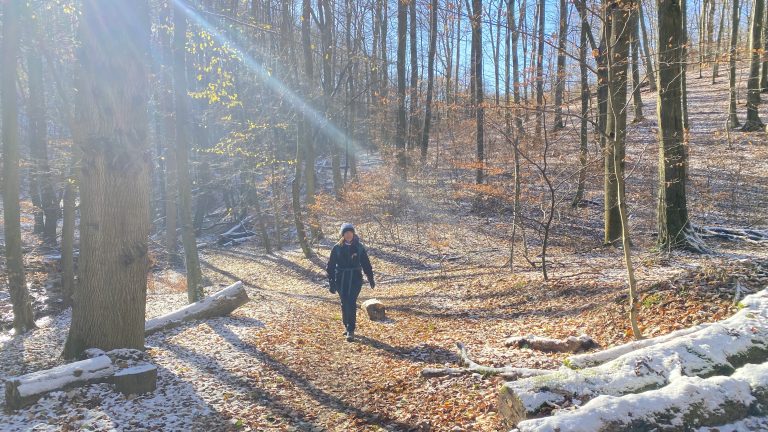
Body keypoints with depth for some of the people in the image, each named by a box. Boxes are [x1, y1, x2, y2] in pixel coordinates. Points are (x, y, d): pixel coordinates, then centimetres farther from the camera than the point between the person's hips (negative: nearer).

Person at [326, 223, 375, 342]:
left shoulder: (359, 247, 1)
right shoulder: (337, 248, -2)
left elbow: (366, 264, 9)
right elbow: (331, 266, 1)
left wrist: (371, 279, 12)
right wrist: (331, 283, -2)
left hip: (355, 278, -1)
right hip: (341, 279, 1)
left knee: (351, 303, -9)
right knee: (344, 304, 8)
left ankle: (351, 331, -6)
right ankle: (346, 326, 27)